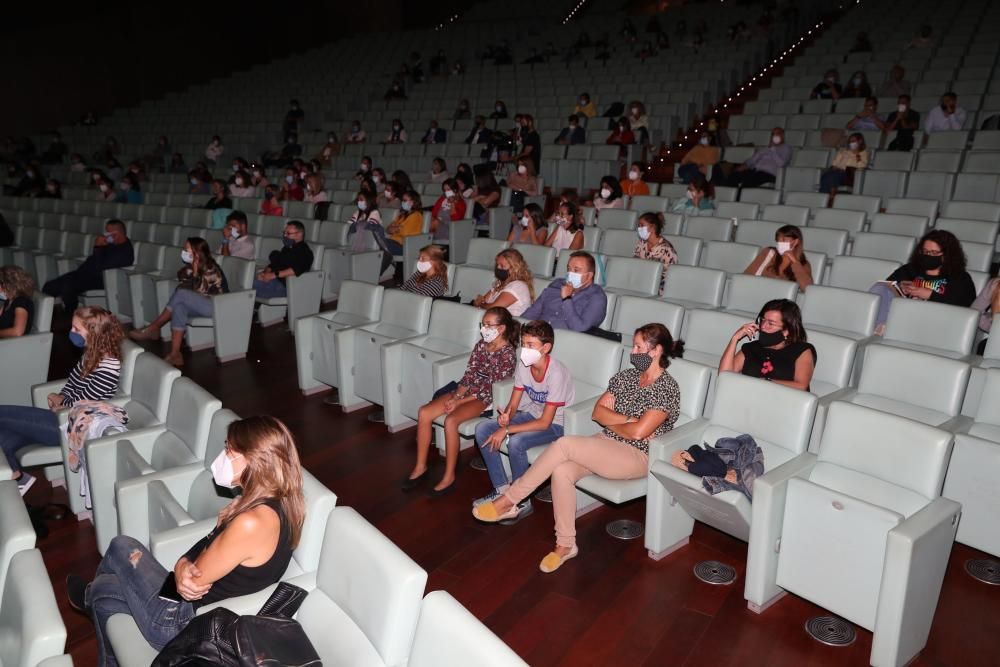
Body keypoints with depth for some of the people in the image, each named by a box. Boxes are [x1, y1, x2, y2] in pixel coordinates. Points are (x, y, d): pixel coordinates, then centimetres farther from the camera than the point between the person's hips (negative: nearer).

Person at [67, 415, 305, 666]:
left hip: (186, 623, -7)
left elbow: (196, 579, -22)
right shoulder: (276, 504, -5)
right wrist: (182, 567, -16)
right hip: (206, 608, 7)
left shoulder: (251, 523, -35)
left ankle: (89, 596, 43)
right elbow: (206, 550, 3)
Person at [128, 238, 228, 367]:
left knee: (181, 294, -27)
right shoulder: (190, 267, 9)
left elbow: (199, 292, -19)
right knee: (179, 308, -24)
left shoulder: (211, 269, -16)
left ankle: (152, 329, -15)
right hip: (200, 305, 8)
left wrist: (195, 272, -17)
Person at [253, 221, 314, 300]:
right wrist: (265, 272, 1)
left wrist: (274, 275, -27)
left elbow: (296, 270, -23)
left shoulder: (304, 252, -7)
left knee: (252, 285, -24)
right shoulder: (287, 249, 25)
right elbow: (274, 263, 23)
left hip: (285, 285, -9)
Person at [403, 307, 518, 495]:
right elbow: (468, 375, 8)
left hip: (486, 399, -7)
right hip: (466, 392, 7)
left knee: (451, 420, -32)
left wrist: (459, 402, -17)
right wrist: (456, 396, -10)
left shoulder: (508, 354, -13)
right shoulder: (481, 346, 8)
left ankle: (449, 477, -20)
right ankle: (420, 466, -1)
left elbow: (493, 388, -16)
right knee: (424, 412, -12)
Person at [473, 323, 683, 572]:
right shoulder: (627, 376, 11)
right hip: (606, 446, 7)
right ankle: (565, 544, -10)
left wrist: (610, 423, -2)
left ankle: (508, 501, -17)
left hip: (636, 456, -7)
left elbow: (638, 432, -19)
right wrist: (628, 420, -9)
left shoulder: (667, 388, -11)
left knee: (564, 444, -27)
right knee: (562, 471, -24)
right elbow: (598, 412, 5)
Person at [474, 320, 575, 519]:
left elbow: (545, 422, -26)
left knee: (516, 442, -33)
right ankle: (501, 489, 1)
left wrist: (507, 430, -28)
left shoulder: (556, 373, -28)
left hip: (556, 423, -7)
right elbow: (513, 404, 1)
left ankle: (522, 502, -10)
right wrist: (506, 415, -23)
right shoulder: (524, 364, -8)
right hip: (532, 414, 7)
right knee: (482, 430, -8)